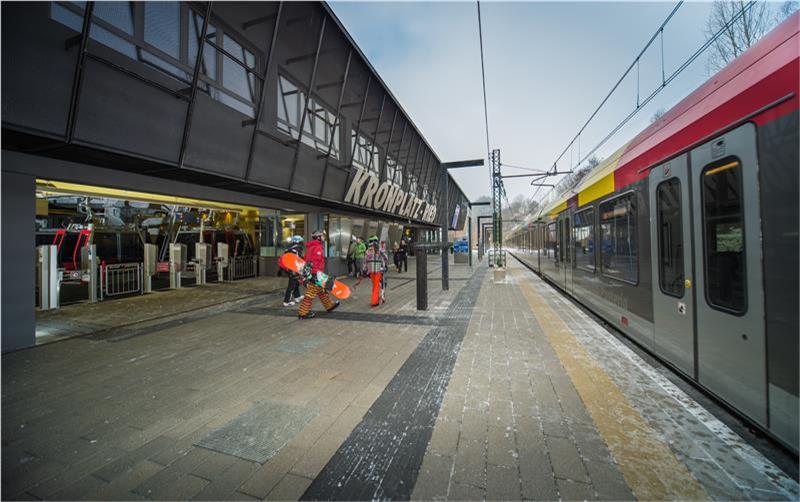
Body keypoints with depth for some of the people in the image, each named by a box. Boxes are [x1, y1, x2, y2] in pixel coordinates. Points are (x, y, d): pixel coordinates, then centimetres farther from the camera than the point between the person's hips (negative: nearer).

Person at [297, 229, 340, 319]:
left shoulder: (310, 247, 17)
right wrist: (316, 274, -25)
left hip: (310, 273, 11)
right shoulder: (318, 248, -14)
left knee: (321, 291, 20)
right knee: (311, 293, -4)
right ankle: (303, 313, 2)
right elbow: (316, 262, -23)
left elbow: (305, 259, 20)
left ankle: (329, 305, 32)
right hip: (315, 274, -11)